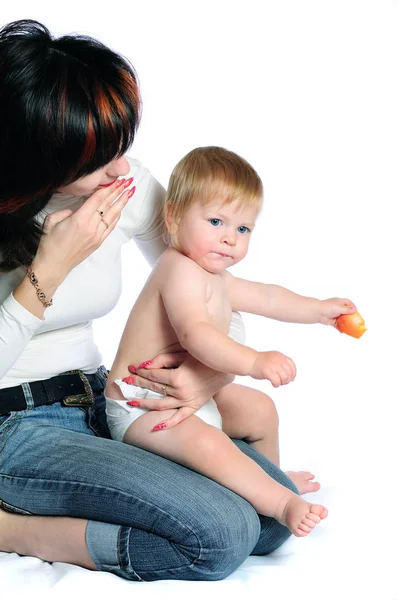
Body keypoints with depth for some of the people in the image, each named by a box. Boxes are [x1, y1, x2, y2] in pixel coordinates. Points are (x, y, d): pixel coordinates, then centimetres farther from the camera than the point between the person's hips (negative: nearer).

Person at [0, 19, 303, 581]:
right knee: (223, 533, -22)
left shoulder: (129, 187, -4)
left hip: (98, 403, 7)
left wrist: (218, 365, -12)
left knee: (278, 508, -7)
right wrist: (48, 270, -27)